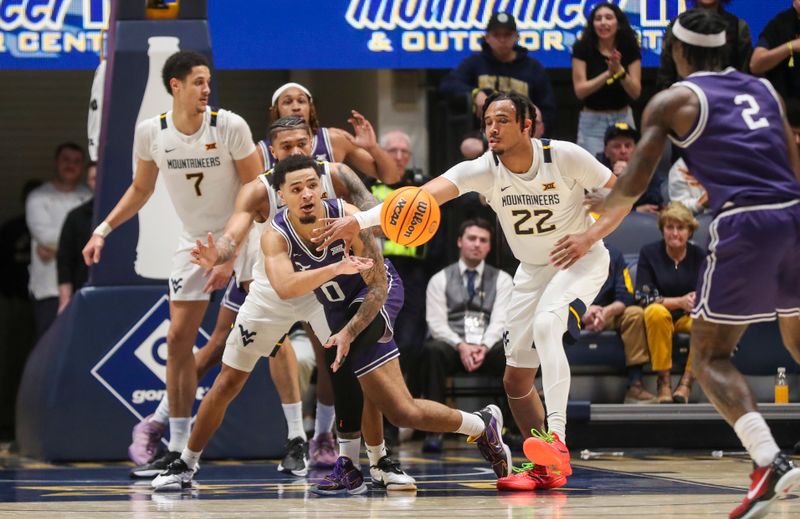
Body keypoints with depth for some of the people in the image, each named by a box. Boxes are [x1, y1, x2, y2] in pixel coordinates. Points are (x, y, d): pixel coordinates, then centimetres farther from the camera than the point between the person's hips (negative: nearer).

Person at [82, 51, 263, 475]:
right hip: (194, 242, 3)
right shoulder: (151, 132, -7)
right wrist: (104, 229, 0)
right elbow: (141, 189, 11)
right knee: (178, 338, -1)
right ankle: (179, 447, 7)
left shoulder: (230, 126, -17)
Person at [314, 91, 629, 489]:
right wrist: (361, 219, -50)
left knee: (546, 322, -34)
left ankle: (556, 439, -40)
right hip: (532, 270, 5)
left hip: (581, 260, -5)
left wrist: (590, 236, -28)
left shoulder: (565, 156, -22)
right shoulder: (482, 170, -18)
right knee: (516, 379, 4)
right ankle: (544, 468, 21)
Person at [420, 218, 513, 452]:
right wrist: (461, 346, -20)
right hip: (452, 346, -1)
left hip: (489, 347, 1)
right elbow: (436, 323, 0)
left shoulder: (502, 280, 13)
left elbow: (500, 321, 0)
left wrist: (484, 347, -21)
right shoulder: (440, 280, 11)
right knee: (433, 350, -38)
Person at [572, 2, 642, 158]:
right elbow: (580, 91, -13)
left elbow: (636, 92, -7)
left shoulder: (630, 50, -3)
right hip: (592, 121, -2)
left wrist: (620, 70, -25)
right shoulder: (582, 49, -7)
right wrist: (608, 74, -26)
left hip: (623, 119, 2)